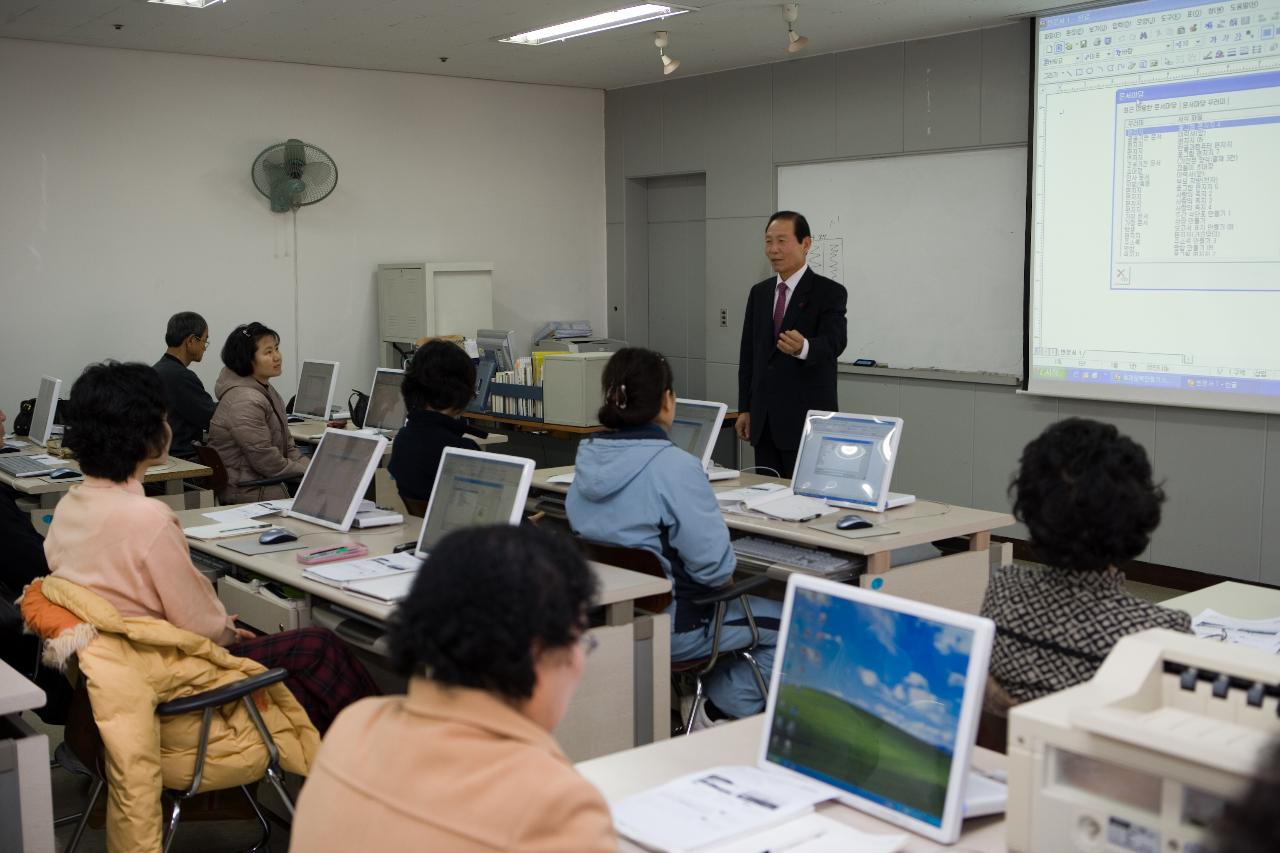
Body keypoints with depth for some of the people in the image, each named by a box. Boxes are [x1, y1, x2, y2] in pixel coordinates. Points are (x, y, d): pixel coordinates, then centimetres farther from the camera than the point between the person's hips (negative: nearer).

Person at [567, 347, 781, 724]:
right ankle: (719, 714, 14)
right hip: (664, 624, -8)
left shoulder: (588, 457, -2)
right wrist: (726, 575, 1)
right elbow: (714, 565, -23)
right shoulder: (675, 467, -24)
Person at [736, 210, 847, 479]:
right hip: (764, 420, 6)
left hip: (807, 419, -6)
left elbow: (833, 343, -21)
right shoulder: (759, 292, 12)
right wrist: (745, 409, 10)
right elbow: (748, 354, 14)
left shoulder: (829, 293, -6)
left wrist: (803, 347, -43)